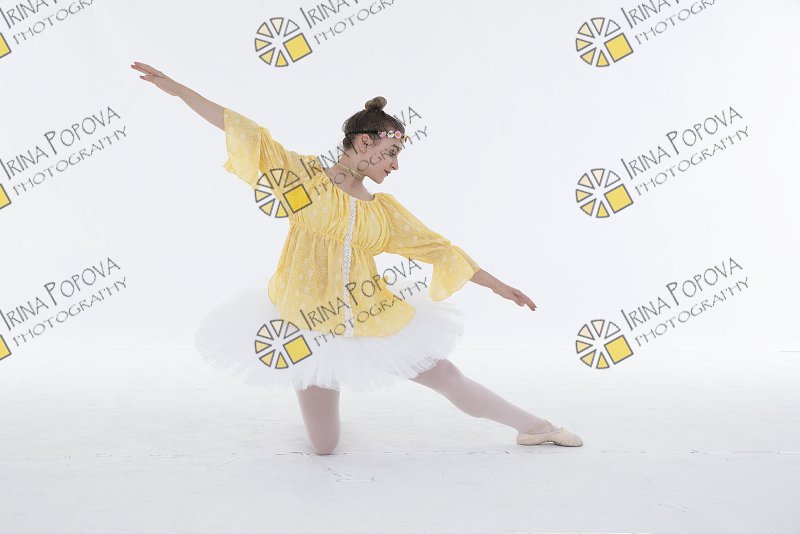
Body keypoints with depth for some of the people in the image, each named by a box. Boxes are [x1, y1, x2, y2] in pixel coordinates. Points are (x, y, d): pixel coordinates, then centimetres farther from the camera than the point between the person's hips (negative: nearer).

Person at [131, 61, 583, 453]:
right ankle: (321, 391, 41)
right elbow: (249, 134, -8)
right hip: (312, 327, -3)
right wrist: (178, 89, -9)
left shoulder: (384, 208, 3)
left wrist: (497, 285, 11)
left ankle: (536, 427, 25)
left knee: (450, 378, 5)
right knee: (325, 447, 7)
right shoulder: (307, 177, -5)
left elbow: (438, 247, 9)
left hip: (375, 321, 3)